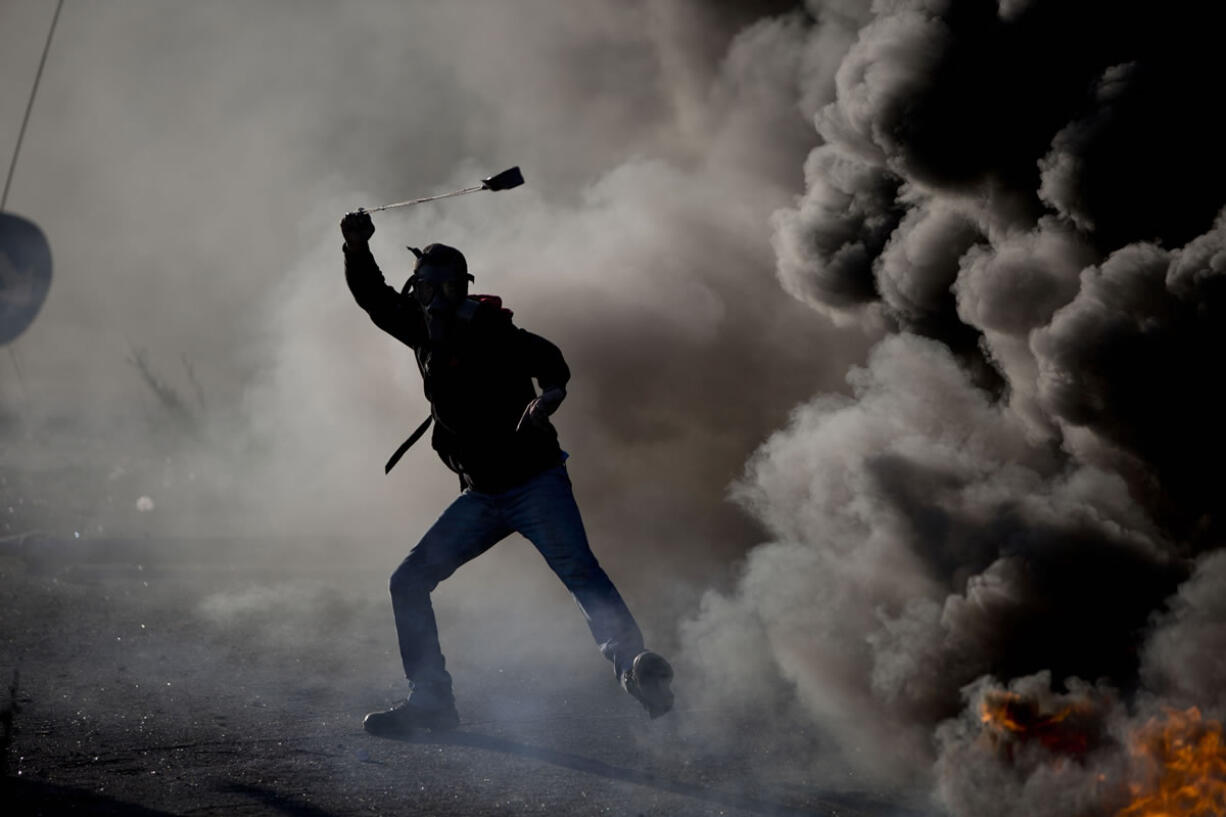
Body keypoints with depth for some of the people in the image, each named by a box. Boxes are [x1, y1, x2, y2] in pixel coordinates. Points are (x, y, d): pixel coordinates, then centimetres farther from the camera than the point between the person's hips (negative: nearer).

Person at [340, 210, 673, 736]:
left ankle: (634, 668, -41)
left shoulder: (488, 330, -9)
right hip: (480, 497, 7)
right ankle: (430, 700, 8)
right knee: (409, 582, 4)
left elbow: (548, 360, -20)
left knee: (577, 568, -29)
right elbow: (372, 296, 18)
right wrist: (357, 249, -1)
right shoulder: (424, 330, 9)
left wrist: (548, 395, -43)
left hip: (535, 481, -7)